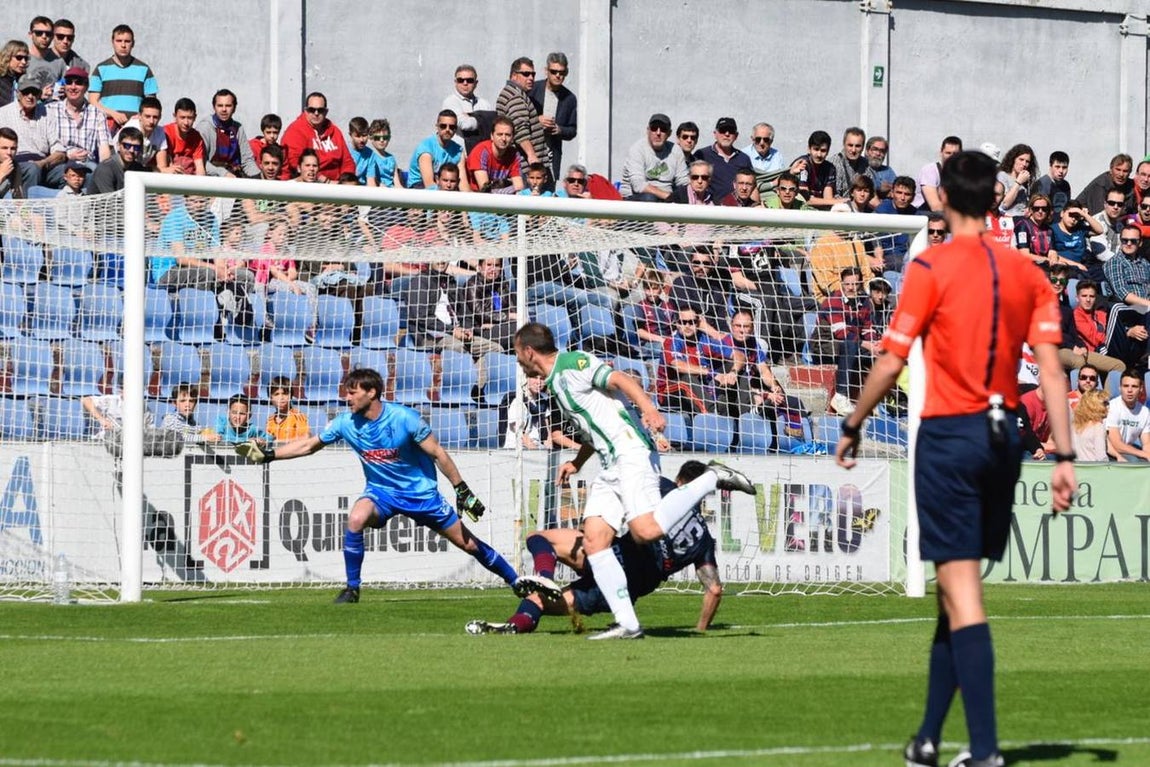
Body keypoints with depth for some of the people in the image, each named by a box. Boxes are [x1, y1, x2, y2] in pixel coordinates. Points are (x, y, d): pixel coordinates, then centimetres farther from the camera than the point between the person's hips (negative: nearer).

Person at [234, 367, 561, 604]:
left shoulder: (405, 419, -23)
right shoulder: (345, 423, -11)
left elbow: (438, 454, -14)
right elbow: (308, 445, 2)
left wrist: (463, 492, -13)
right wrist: (266, 454, -7)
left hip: (420, 491, -3)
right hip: (381, 491, 3)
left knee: (466, 542, 0)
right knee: (356, 519, -29)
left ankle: (518, 580, 17)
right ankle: (352, 588, -14)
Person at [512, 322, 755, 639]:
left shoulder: (572, 364, -6)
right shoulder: (555, 383, 24)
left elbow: (620, 379, -18)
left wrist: (649, 408, -33)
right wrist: (576, 463, 30)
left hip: (630, 452, -10)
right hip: (610, 466, 10)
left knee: (646, 530, -25)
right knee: (593, 540, -3)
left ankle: (712, 478, -8)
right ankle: (626, 624, -8)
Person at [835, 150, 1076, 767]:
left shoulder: (933, 267, -8)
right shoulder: (1027, 272, 6)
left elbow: (890, 364, -8)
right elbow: (1051, 370, 1)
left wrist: (852, 429, 5)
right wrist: (1064, 456, 1)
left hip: (949, 433, -5)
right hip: (1004, 437, 5)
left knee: (960, 591, -6)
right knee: (954, 589, 16)